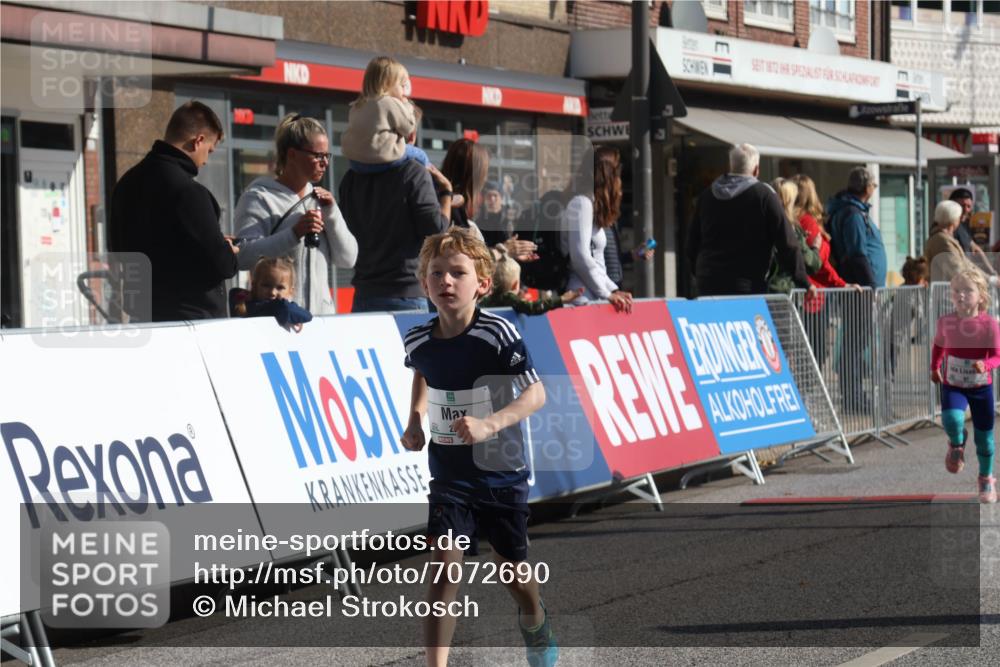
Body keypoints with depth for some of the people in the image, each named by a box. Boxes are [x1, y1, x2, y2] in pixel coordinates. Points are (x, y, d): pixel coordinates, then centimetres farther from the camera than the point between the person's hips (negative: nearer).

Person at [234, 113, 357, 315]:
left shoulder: (319, 198, 16)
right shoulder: (259, 198, -3)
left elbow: (348, 259, 11)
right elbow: (244, 256, -18)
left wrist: (332, 213, -1)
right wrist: (294, 233, -25)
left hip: (322, 313, 6)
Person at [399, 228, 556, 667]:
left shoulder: (497, 333, -20)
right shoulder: (418, 341, -6)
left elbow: (536, 393, -24)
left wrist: (490, 424, -38)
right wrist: (415, 420, 6)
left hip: (502, 471, -2)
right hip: (449, 475, 2)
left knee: (513, 572, 14)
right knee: (444, 570, -15)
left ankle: (535, 622, 49)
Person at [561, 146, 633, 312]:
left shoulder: (591, 204, 20)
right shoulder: (581, 203, -9)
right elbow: (580, 257, -16)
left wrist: (614, 290, 12)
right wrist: (607, 294, -10)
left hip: (592, 298, 9)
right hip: (582, 299, -9)